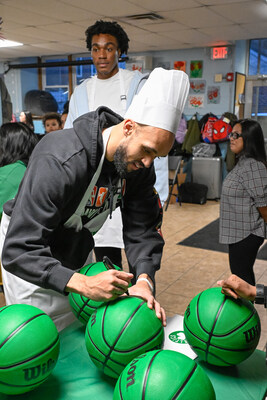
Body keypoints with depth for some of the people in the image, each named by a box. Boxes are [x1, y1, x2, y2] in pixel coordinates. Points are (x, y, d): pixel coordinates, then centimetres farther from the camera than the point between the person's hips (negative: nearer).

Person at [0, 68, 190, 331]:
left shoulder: (139, 164, -15)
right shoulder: (58, 162, -37)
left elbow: (142, 229, -12)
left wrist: (144, 280, -31)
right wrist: (84, 284, -50)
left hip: (76, 245, 6)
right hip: (29, 250, -6)